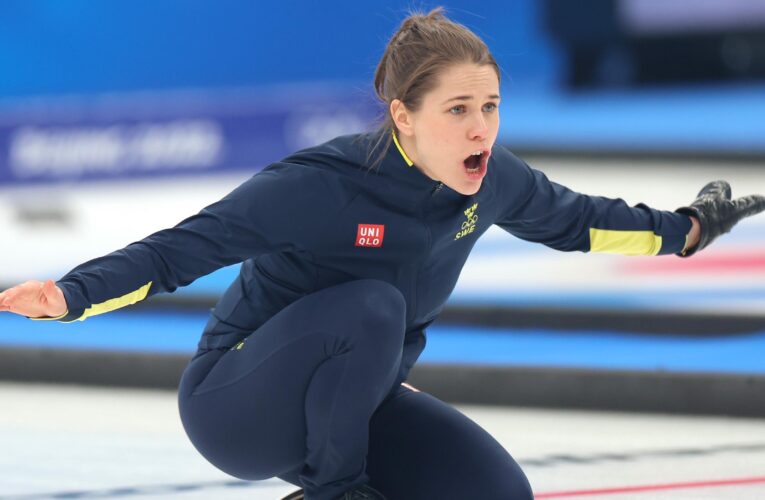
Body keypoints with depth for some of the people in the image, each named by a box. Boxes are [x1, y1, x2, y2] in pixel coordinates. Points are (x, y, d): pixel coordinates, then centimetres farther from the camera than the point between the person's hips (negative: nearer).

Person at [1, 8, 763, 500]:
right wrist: (71, 295, -42)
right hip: (236, 401, -7)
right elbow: (185, 246, -28)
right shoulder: (322, 186, -28)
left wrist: (683, 230, 22)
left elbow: (571, 219, 13)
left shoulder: (494, 182, -9)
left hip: (354, 401, 7)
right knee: (371, 305, -35)